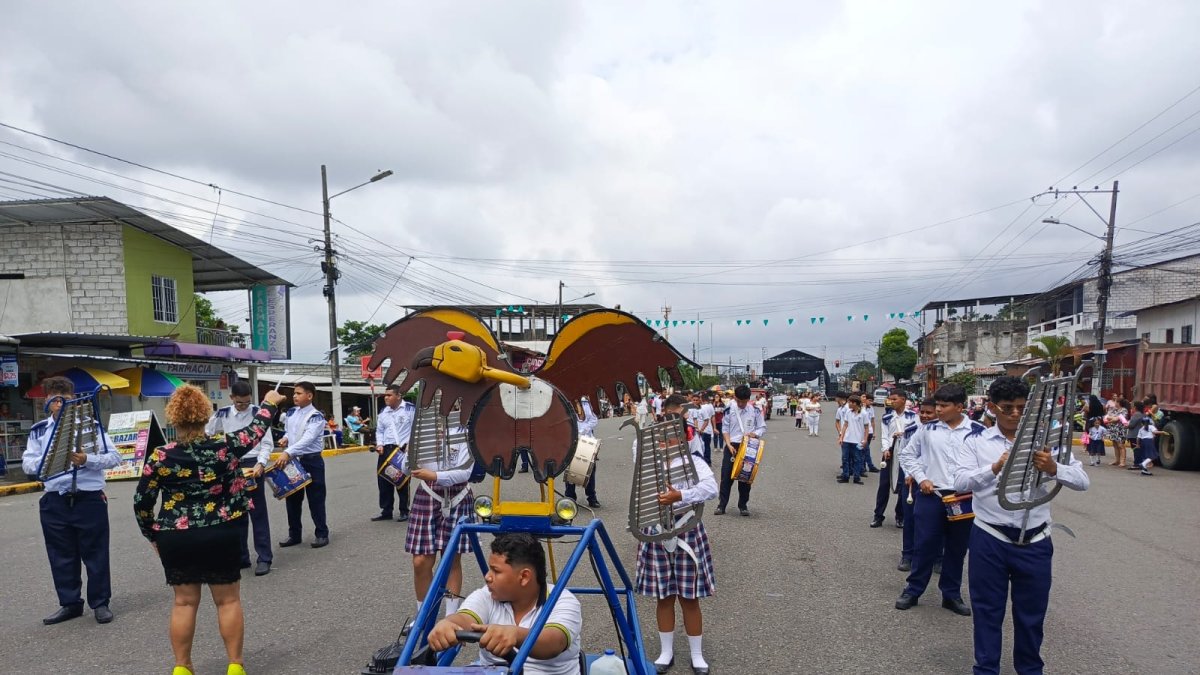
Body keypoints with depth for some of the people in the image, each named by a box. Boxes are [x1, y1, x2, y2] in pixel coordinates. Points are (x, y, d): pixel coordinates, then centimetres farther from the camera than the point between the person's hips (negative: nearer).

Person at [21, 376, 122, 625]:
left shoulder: (92, 425, -2)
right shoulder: (38, 430, 7)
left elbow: (114, 456, -5)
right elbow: (27, 464, 2)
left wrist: (87, 460, -21)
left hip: (90, 499, -3)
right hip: (55, 502, 3)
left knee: (95, 554, 6)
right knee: (62, 557, 12)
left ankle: (100, 603, 17)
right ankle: (70, 604, 26)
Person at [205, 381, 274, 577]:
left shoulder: (258, 413, -6)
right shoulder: (222, 415, 2)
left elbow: (267, 443, -6)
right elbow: (205, 435, 12)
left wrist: (260, 464, -20)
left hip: (252, 465, -4)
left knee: (258, 512, -1)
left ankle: (264, 558, 4)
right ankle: (241, 557, 23)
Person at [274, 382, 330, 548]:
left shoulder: (316, 416, -15)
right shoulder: (290, 412, 7)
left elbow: (308, 439, -27)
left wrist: (287, 453, -37)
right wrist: (285, 439, -1)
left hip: (311, 461, -6)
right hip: (293, 460, 6)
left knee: (315, 499, 1)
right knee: (292, 499, 12)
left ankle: (322, 534, 12)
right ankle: (294, 534, 24)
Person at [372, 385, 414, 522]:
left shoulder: (410, 409, -7)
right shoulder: (383, 412, 12)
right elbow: (379, 430, 20)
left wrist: (410, 444, -15)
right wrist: (379, 444, 4)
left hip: (403, 450, -6)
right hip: (386, 450, 6)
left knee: (402, 481, 3)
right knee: (383, 481, 8)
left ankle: (404, 511, 15)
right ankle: (386, 512, 19)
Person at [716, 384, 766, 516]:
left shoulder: (755, 411, -2)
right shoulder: (729, 410, -2)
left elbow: (763, 428, 3)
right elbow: (725, 430, 1)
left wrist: (754, 434, -18)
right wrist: (729, 445, -11)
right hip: (732, 446, 0)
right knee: (726, 476, 0)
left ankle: (743, 505, 18)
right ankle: (722, 505, 8)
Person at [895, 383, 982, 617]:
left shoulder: (978, 431, -4)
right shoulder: (927, 429, -1)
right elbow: (907, 454, 9)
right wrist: (921, 478, -1)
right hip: (930, 496, 0)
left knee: (957, 548, 12)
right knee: (925, 545, 4)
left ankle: (952, 594, 27)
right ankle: (913, 590, 19)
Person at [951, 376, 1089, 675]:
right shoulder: (976, 440, -3)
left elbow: (1082, 481, -3)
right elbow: (960, 482, -15)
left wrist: (1053, 469, -24)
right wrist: (996, 467, -31)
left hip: (1035, 541, 2)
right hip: (989, 539, -2)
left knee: (1031, 612, 16)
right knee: (988, 610, 11)